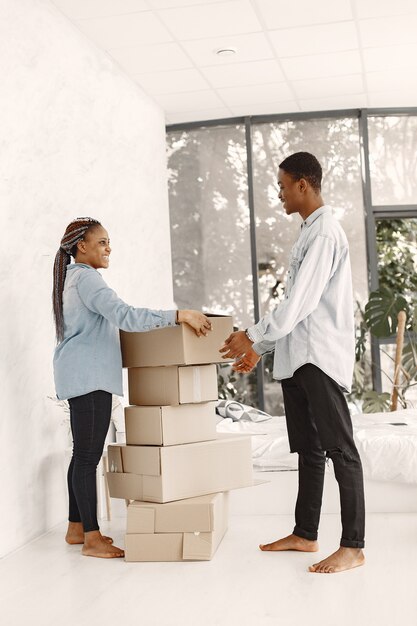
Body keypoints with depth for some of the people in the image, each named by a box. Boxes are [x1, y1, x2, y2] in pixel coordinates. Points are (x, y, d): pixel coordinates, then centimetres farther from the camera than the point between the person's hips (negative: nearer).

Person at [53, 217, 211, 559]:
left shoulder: (73, 278, 21)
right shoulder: (85, 277, -12)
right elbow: (124, 315, -25)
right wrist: (179, 315, -26)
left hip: (82, 377, 11)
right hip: (89, 377, -11)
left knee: (83, 453, 13)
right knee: (89, 455, -9)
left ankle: (77, 527, 20)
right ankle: (92, 538, -5)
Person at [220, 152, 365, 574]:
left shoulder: (324, 233, -12)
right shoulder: (308, 233, 19)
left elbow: (301, 303, -18)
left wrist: (253, 336, -9)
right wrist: (261, 348, 20)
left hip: (321, 357, -10)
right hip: (296, 357, 10)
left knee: (339, 448, -6)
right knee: (308, 448, 14)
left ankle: (353, 546, 0)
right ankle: (305, 534, 23)